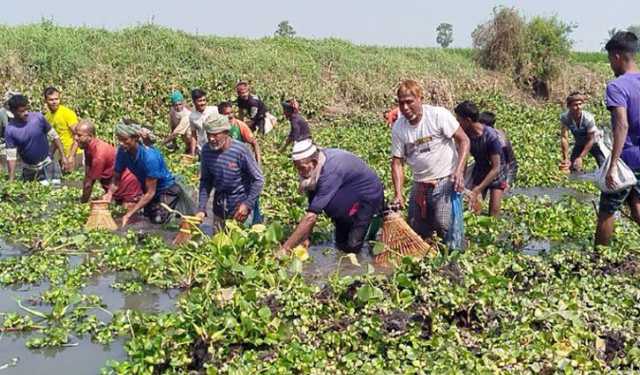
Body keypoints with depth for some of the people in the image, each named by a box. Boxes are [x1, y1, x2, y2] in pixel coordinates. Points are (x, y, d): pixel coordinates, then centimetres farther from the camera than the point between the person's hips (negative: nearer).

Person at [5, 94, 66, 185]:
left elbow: (54, 136, -5)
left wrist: (63, 156, -6)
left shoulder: (38, 117, -16)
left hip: (47, 164, -1)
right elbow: (11, 156, -12)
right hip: (28, 169, 1)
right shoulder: (10, 130, -16)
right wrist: (11, 180, -15)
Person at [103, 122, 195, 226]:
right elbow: (117, 179, -7)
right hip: (149, 187, 7)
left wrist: (129, 214, -37)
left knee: (158, 219, -22)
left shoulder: (149, 156, -37)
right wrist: (109, 194, -30)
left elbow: (150, 192, -34)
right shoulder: (122, 151, -20)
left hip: (167, 188, -7)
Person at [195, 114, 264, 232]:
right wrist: (201, 208, -5)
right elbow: (205, 181, 2)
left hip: (240, 205, -4)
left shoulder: (240, 150, -22)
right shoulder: (206, 150, -9)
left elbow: (258, 180, -13)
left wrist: (247, 204, -20)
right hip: (219, 206, 4)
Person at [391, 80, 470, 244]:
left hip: (446, 180, -5)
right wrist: (398, 194, -11)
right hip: (420, 184, 5)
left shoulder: (438, 115, -13)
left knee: (444, 224, -20)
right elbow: (397, 162, 1)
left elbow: (463, 140, -10)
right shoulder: (398, 128, -1)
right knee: (415, 229, 5)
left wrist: (459, 170, -22)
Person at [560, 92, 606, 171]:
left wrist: (580, 157, -30)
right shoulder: (564, 117, -29)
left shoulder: (588, 118, -35)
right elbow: (564, 138, -28)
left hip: (594, 141, -3)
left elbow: (591, 140, -28)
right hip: (579, 143, 3)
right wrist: (565, 158, -33)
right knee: (573, 166, 3)